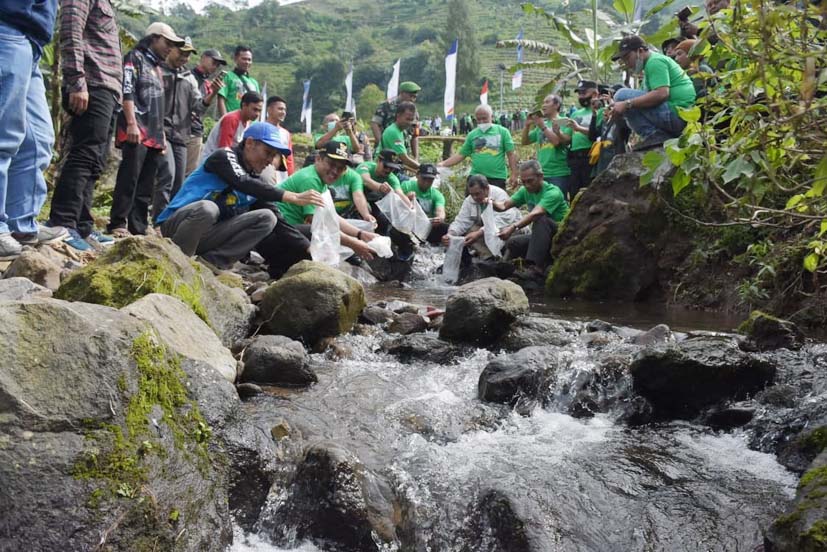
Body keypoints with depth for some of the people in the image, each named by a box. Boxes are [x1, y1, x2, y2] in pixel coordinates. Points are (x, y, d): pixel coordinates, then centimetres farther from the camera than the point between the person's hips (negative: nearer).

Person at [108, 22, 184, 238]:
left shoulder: (155, 66, 28)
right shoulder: (135, 58, 1)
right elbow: (127, 92, -11)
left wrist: (162, 133, 23)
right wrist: (132, 123, -21)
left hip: (154, 135, 9)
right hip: (137, 131, -9)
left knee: (146, 185, 5)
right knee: (129, 178, -14)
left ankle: (139, 227, 6)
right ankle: (118, 224, -14)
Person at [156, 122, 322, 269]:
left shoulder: (256, 179, 11)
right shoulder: (224, 156, -10)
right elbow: (244, 184, -29)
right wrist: (294, 198, -36)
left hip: (206, 235, 6)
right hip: (175, 225, -6)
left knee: (267, 217, -9)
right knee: (207, 207, -39)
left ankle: (210, 261, -16)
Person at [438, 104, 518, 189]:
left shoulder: (502, 131, 4)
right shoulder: (472, 134, 10)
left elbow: (511, 154, 1)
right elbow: (461, 154, 11)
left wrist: (514, 174, -7)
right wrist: (443, 164, -1)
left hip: (497, 178, -2)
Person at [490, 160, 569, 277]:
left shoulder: (552, 192, -23)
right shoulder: (525, 191, 2)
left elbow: (535, 214, -39)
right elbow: (504, 205, -4)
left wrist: (513, 227, -51)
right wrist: (492, 203, -28)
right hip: (541, 236, 7)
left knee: (541, 219, -35)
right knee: (512, 244, -13)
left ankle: (536, 267, -38)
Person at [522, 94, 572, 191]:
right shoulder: (540, 124, 16)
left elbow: (558, 141, -16)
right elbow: (525, 142, 17)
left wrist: (543, 126, -14)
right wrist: (527, 125, 3)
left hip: (559, 174, -6)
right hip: (541, 173, 6)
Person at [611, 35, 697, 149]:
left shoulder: (654, 61, -8)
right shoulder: (657, 59, 25)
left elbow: (661, 94, -24)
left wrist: (627, 104, -23)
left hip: (677, 113, -11)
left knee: (622, 95, -12)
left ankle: (653, 135, -14)